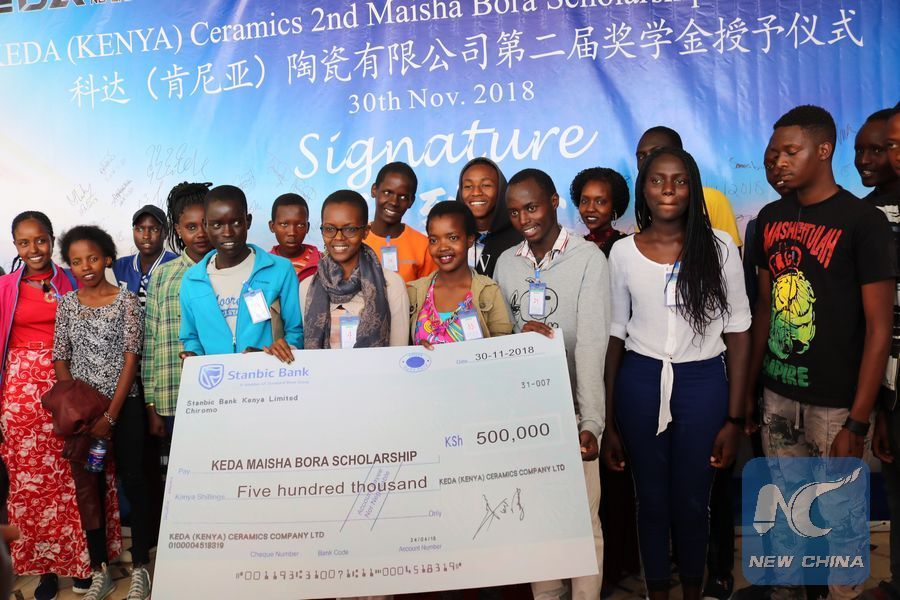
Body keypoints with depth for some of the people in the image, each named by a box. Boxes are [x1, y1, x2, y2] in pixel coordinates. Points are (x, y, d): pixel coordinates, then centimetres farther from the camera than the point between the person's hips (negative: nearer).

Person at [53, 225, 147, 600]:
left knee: (132, 481, 1)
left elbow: (131, 358, -9)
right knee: (89, 486, 9)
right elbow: (61, 359, 4)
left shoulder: (126, 300, -5)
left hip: (124, 406, -3)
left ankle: (140, 568, 13)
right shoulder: (67, 303, 5)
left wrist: (111, 415, -14)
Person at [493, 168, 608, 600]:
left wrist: (591, 422, -21)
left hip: (571, 406, -4)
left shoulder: (588, 257, -8)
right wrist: (519, 334, -13)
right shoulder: (506, 263, 7)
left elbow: (592, 341, -15)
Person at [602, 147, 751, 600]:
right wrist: (608, 422, 3)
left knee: (692, 501, 11)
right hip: (640, 383, 1)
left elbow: (737, 330, -1)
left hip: (703, 382, -1)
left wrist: (735, 418, -5)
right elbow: (616, 334, 4)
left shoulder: (718, 246, -3)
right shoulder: (623, 252, 0)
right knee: (651, 499, 13)